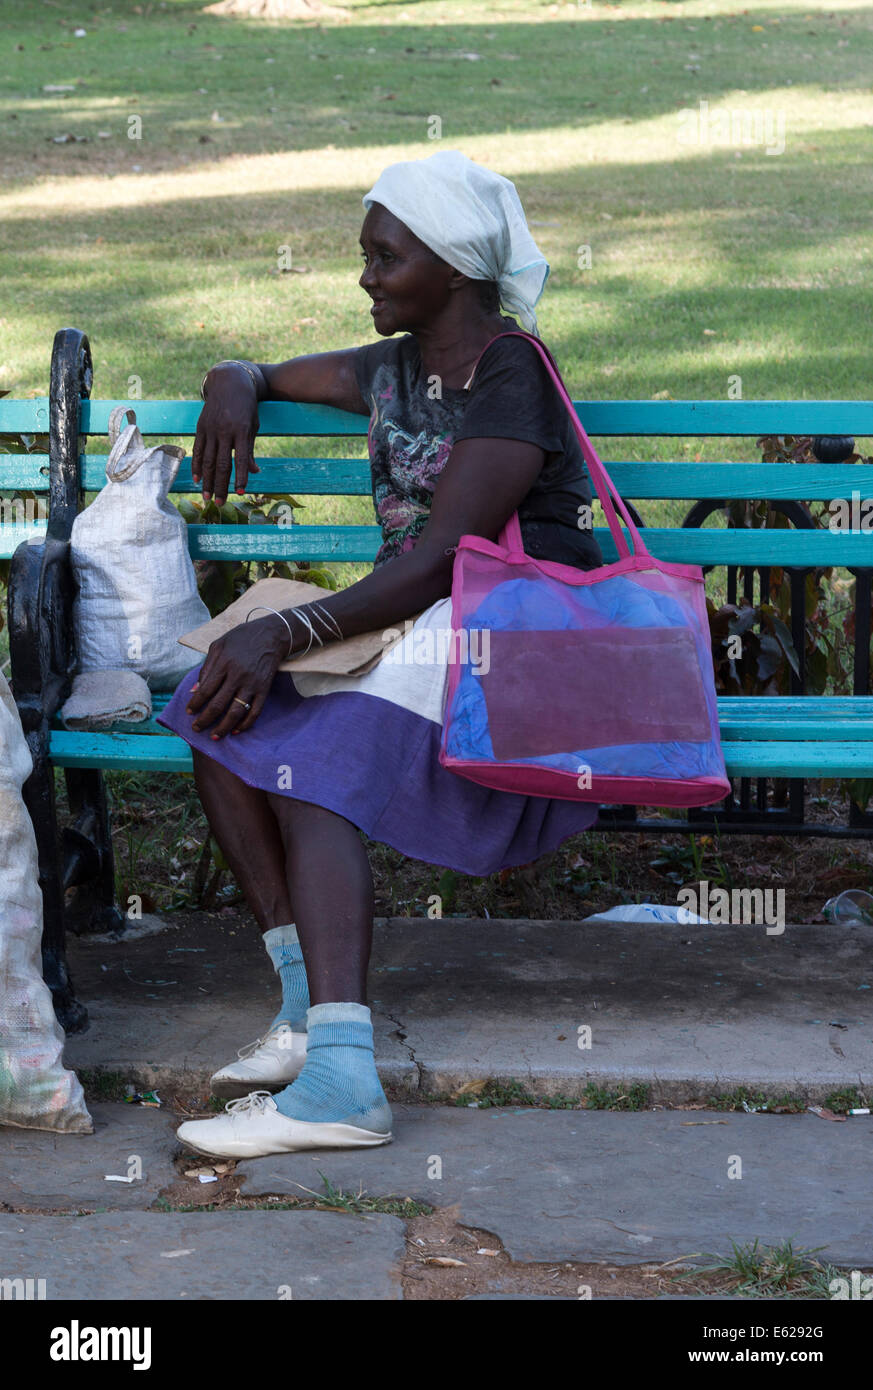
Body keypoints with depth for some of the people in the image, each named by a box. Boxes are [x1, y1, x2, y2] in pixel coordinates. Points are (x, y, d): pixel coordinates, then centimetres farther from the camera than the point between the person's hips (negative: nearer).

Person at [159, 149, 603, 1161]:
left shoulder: (512, 377, -8)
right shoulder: (392, 370, 20)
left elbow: (437, 561, -20)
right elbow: (260, 374, 38)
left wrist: (285, 633, -29)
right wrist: (235, 387, 11)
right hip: (404, 628, 8)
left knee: (309, 760, -34)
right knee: (218, 712, -19)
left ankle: (341, 1073, -46)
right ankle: (307, 1001, -23)